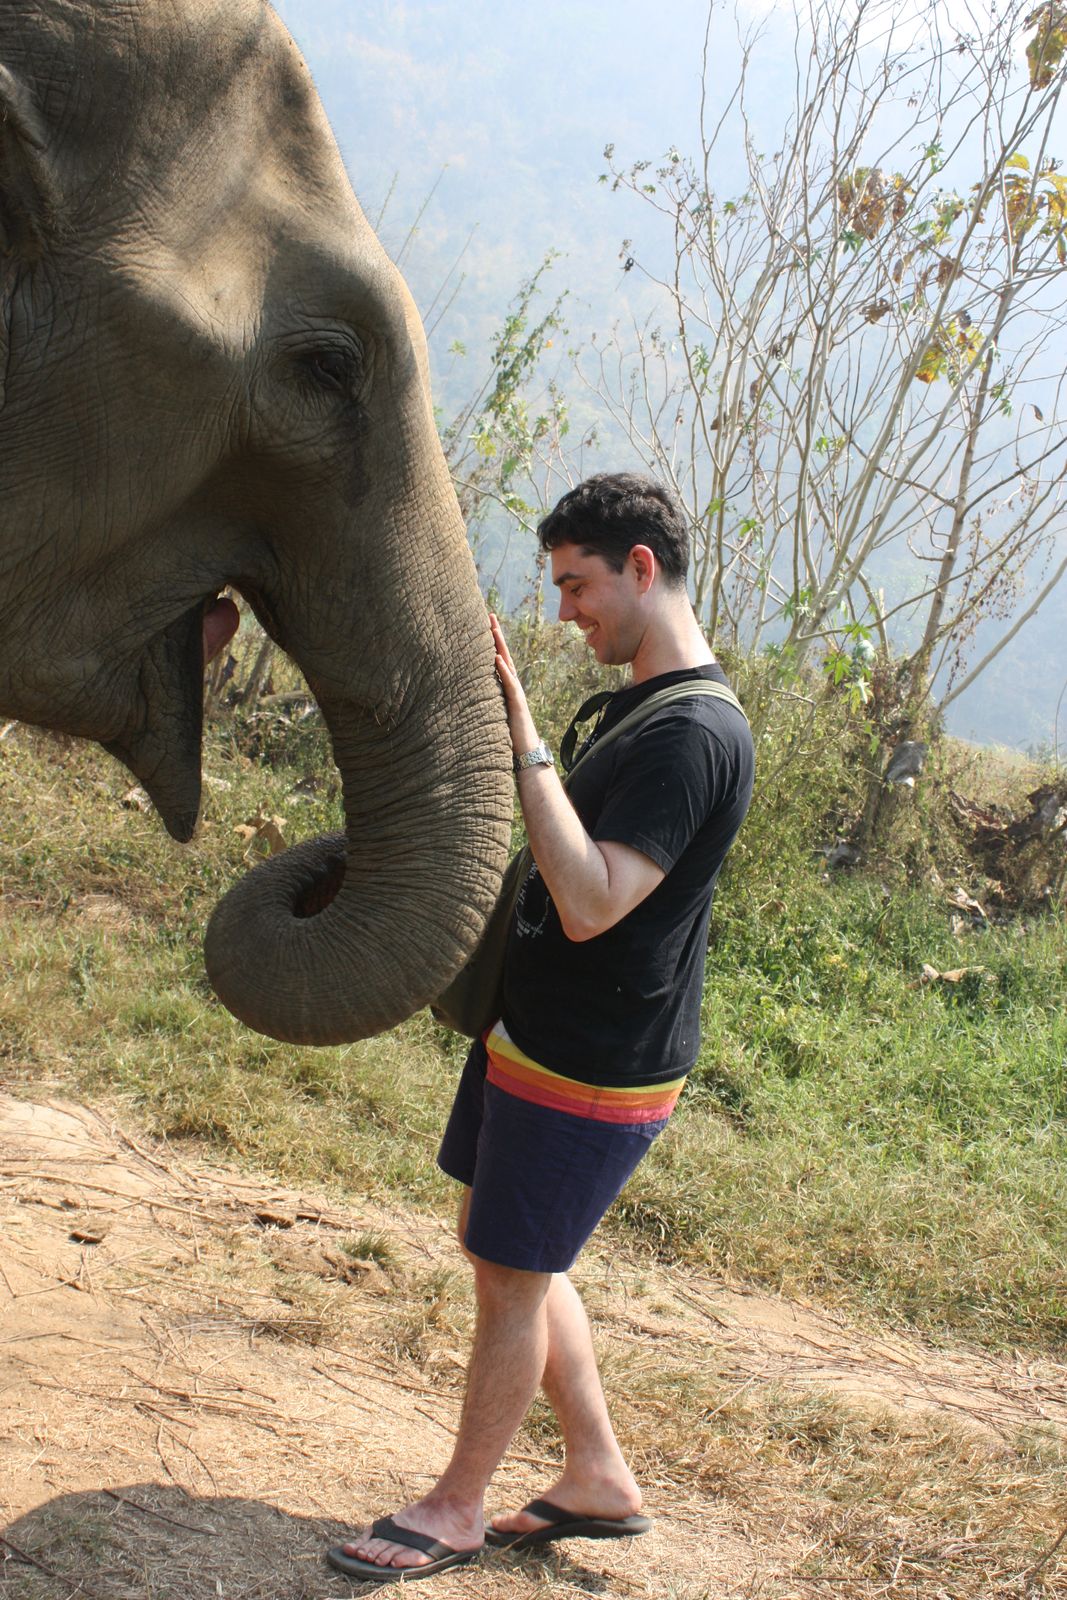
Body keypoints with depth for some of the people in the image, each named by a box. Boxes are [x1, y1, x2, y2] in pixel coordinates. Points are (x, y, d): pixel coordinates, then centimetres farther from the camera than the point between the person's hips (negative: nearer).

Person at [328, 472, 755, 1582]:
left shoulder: (697, 734, -23)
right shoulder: (634, 706, 10)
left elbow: (591, 901, -32)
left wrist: (522, 739, -30)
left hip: (591, 1072, -10)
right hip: (528, 1033, 10)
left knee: (511, 1279, 4)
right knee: (504, 1251, 19)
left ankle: (458, 1509, 23)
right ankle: (599, 1478, 31)